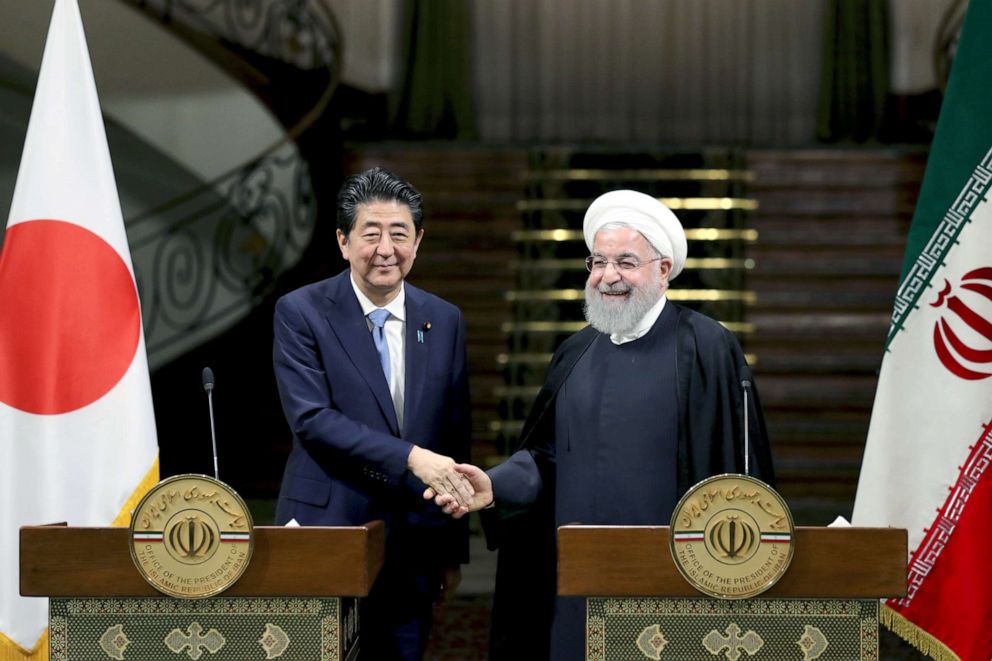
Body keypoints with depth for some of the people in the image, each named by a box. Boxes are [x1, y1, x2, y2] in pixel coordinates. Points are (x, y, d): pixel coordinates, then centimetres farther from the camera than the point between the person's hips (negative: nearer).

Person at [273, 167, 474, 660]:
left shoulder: (445, 321, 7)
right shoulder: (301, 313, -5)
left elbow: (455, 439, 11)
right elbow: (310, 418, -16)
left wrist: (454, 550, 12)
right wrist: (410, 457, -24)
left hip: (413, 547, 4)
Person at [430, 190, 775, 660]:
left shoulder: (706, 349, -6)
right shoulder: (576, 354, 11)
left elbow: (735, 468, -7)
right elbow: (546, 453, 12)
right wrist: (496, 486, -6)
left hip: (670, 580, -5)